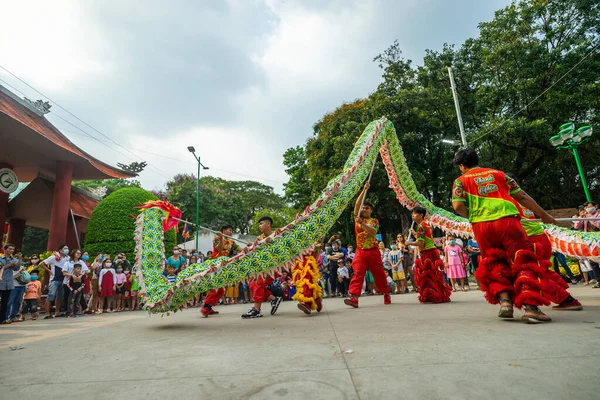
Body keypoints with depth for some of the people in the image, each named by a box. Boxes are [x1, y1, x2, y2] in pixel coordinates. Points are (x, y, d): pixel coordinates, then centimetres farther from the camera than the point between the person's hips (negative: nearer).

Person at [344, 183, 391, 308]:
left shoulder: (374, 221, 3)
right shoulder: (357, 218, 9)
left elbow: (373, 232, -17)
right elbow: (357, 204, -3)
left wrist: (362, 223, -27)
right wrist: (364, 190, -7)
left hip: (373, 251, -1)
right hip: (360, 251, 1)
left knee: (379, 273, 9)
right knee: (358, 273, -13)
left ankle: (386, 294, 30)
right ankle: (354, 297, -22)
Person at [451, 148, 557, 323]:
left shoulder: (461, 180, 11)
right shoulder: (498, 174, 20)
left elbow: (458, 206, -4)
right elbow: (522, 196, 19)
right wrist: (543, 215, 28)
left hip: (482, 226, 0)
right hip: (508, 221, 1)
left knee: (494, 265, 16)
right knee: (524, 261, 5)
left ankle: (505, 301, 0)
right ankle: (530, 307, -10)